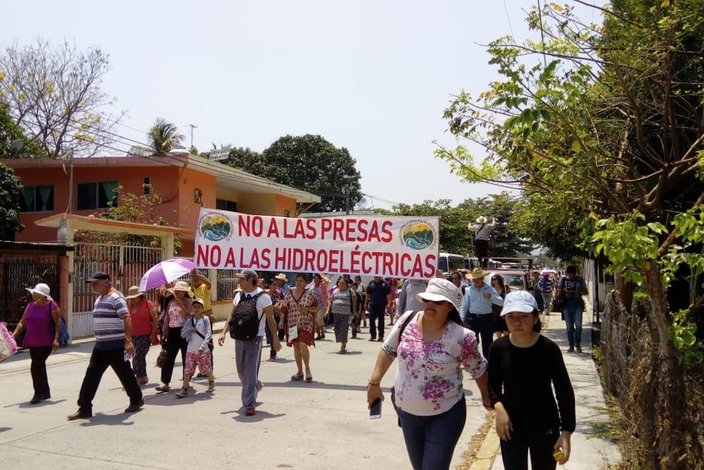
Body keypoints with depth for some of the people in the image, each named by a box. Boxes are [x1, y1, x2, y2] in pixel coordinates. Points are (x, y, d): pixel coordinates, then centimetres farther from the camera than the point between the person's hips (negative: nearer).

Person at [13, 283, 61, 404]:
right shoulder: (30, 306, 9)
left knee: (36, 366, -13)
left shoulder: (52, 306, -9)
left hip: (46, 343, -7)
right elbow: (22, 322, 11)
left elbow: (58, 323, -10)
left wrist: (56, 339, -18)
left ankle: (38, 393, -2)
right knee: (39, 366, 13)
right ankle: (45, 392, 27)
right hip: (33, 343, 7)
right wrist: (14, 334, -1)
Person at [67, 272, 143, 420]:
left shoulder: (115, 297, -15)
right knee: (91, 375, 4)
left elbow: (126, 319, -23)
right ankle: (84, 408, 8)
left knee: (125, 374, 5)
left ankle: (136, 400, 24)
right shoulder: (99, 299, 15)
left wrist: (128, 341, -30)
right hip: (100, 345, 9)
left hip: (116, 346, -9)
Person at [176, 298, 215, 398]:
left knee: (206, 370, 8)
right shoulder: (189, 320, 6)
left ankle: (211, 382, 32)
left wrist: (203, 346, -24)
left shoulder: (205, 319, -5)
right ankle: (184, 389, 3)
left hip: (203, 351, -3)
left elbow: (209, 334, -13)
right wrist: (190, 330, -17)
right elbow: (182, 334, 3)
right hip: (191, 350, 3)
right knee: (187, 370, -3)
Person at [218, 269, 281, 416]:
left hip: (254, 339, -6)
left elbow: (270, 319, -8)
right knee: (241, 371, 17)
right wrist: (224, 332, 2)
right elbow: (232, 316, 11)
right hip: (239, 338, 6)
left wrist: (275, 339, -7)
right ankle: (255, 387, 45)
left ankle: (249, 404, -1)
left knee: (251, 372, -8)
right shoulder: (239, 295, 6)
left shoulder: (263, 297, -12)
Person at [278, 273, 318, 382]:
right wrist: (282, 321, 4)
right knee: (296, 348, 8)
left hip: (306, 324, -3)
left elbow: (316, 308, 3)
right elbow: (284, 308, 9)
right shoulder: (290, 293, 6)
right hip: (292, 324, 3)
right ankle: (300, 371, 19)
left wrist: (308, 309, -16)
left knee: (303, 346, -15)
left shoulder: (309, 293, -1)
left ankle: (307, 369, 5)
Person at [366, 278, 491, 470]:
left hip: (444, 415, -4)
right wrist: (374, 383, 2)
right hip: (407, 411, 4)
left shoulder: (461, 337, -19)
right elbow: (388, 350, 3)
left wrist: (487, 398, 10)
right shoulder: (407, 320, -9)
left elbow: (478, 369, -3)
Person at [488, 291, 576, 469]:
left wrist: (566, 431, -12)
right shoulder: (499, 347, -9)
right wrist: (498, 407, -15)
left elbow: (564, 392, -8)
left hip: (545, 427, -1)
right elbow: (492, 383, 4)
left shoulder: (548, 348, -15)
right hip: (511, 425, 2)